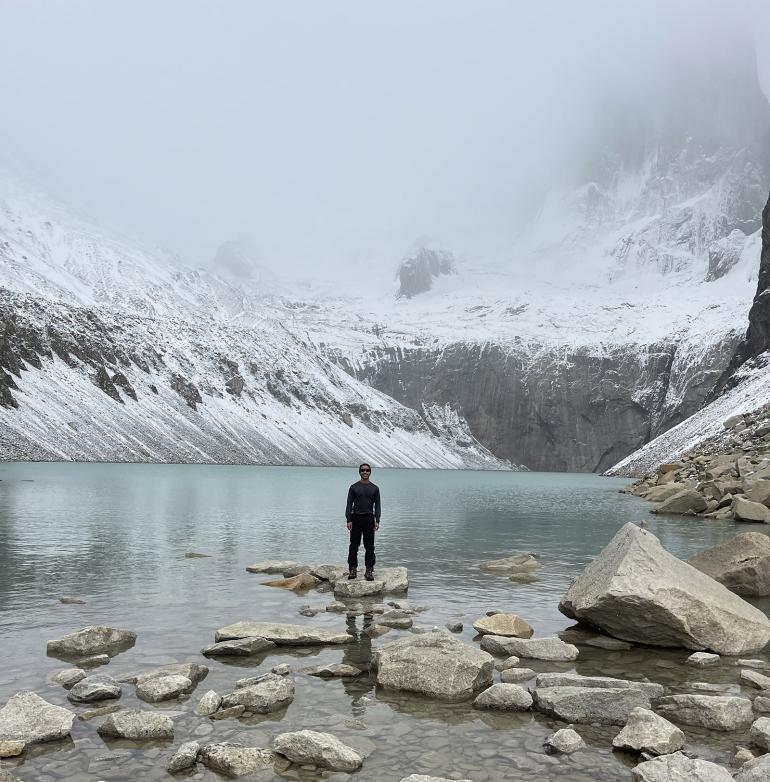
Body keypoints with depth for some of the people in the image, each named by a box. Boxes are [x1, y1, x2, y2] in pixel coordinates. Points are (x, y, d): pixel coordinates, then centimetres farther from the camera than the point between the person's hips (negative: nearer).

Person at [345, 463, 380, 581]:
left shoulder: (374, 488, 8)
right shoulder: (354, 487, 5)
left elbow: (377, 506, 6)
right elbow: (349, 505, 2)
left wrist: (377, 521, -6)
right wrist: (348, 520, -8)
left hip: (369, 519, 1)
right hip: (356, 519, -1)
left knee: (369, 547, 0)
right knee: (354, 546, 0)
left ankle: (369, 571, 4)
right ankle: (352, 569, 5)